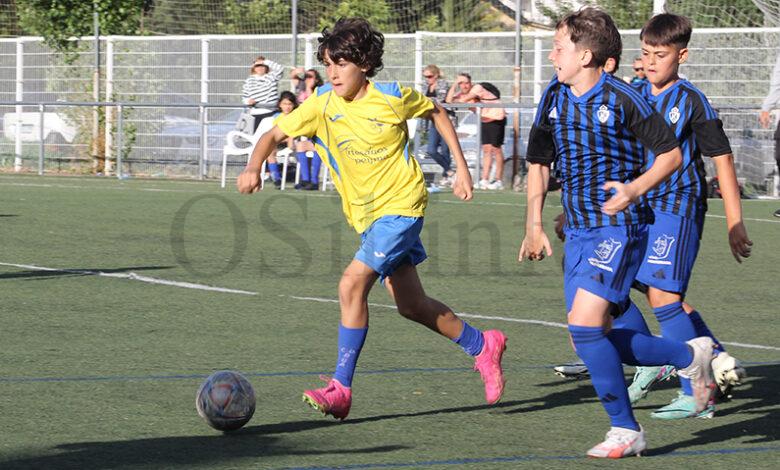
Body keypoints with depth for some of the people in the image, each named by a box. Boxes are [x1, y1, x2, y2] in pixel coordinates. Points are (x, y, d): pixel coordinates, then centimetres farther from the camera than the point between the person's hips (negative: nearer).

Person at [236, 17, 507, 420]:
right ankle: (482, 345, 35)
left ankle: (341, 388, -15)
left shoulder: (392, 97, -12)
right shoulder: (322, 104, -5)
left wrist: (461, 168, 5)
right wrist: (253, 167, -26)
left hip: (401, 206, -6)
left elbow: (436, 113, 6)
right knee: (411, 305, 12)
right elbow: (275, 134, -6)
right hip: (365, 215, 6)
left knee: (352, 285, -21)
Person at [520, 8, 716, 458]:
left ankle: (625, 430, -5)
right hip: (578, 230, 8)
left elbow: (671, 154, -6)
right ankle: (690, 356, 24)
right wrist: (535, 225, 13)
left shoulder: (622, 99, -13)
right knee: (589, 338, 5)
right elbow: (539, 162, 18)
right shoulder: (553, 97, 6)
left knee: (584, 324, -19)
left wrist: (635, 189, -20)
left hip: (620, 227, -8)